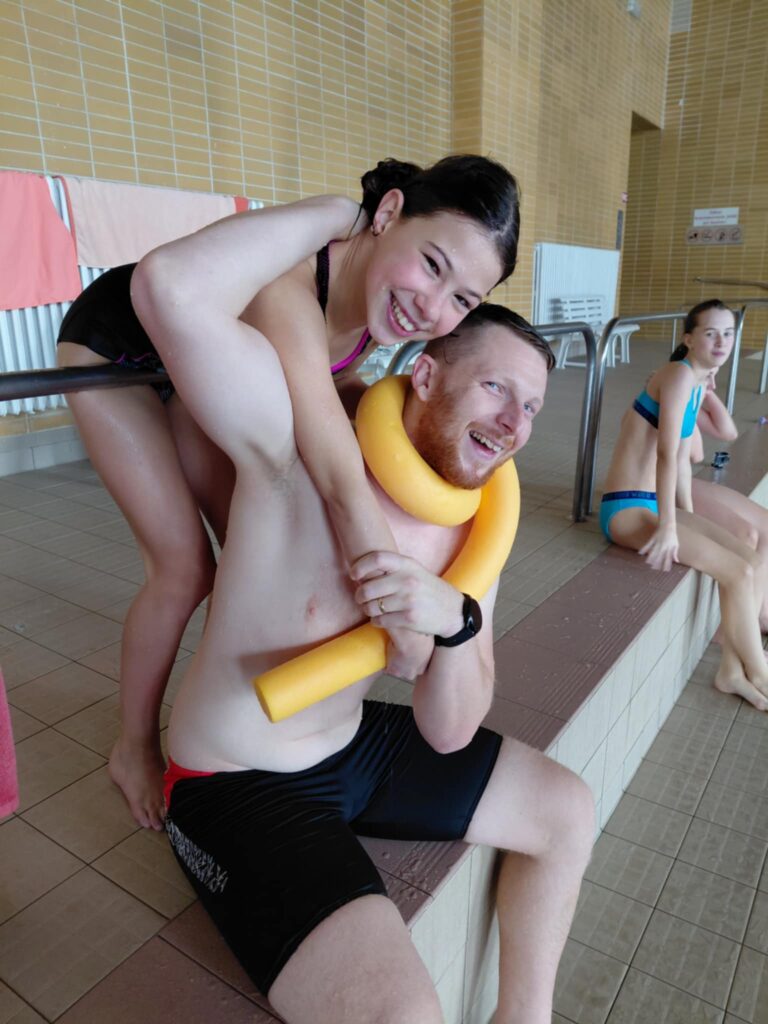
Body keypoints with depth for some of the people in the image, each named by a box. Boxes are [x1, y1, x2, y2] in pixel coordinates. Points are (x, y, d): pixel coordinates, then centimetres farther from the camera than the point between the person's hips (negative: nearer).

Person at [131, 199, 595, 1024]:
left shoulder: (472, 532, -4)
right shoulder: (302, 449, -23)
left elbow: (448, 734, -5)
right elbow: (173, 285, -40)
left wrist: (454, 619, -26)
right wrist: (338, 212, -25)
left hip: (359, 744, 7)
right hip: (238, 791, -6)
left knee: (568, 811, 12)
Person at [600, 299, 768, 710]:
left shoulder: (696, 385, 14)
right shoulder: (680, 374, -14)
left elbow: (682, 457, 16)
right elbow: (666, 453, -22)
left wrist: (688, 518, 11)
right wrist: (669, 527, -26)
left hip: (655, 503, 9)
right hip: (627, 508, -9)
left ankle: (732, 669, 9)